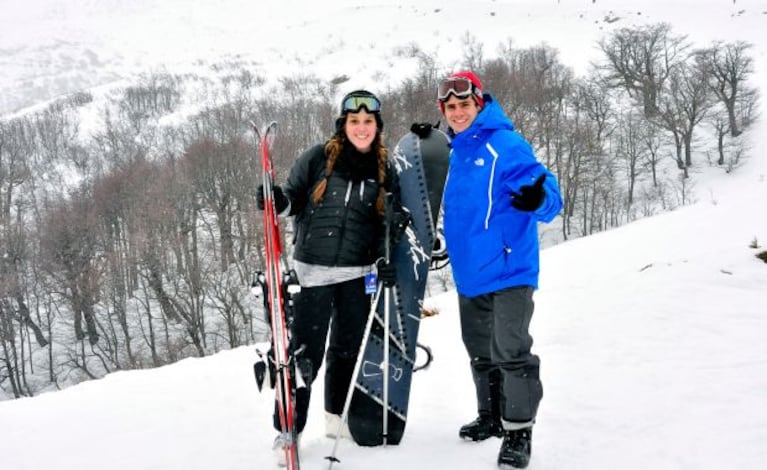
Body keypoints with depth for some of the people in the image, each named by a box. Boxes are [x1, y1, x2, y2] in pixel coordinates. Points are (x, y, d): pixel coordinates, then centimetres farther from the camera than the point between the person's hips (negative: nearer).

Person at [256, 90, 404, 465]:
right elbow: (294, 199, 5)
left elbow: (390, 224, 10)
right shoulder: (318, 158, -4)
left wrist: (385, 259, -4)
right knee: (305, 353, -6)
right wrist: (278, 202, -17)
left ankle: (337, 415, 34)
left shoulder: (384, 170, 5)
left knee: (349, 346, 15)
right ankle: (287, 430, 4)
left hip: (358, 274, 3)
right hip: (313, 270, -3)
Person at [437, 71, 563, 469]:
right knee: (480, 352, 17)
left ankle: (518, 431, 2)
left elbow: (547, 194, -21)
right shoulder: (457, 153, 11)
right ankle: (491, 417, 33)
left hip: (508, 269, -8)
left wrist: (538, 200, -41)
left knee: (510, 351, -10)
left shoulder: (505, 145, -12)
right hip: (469, 273, 8)